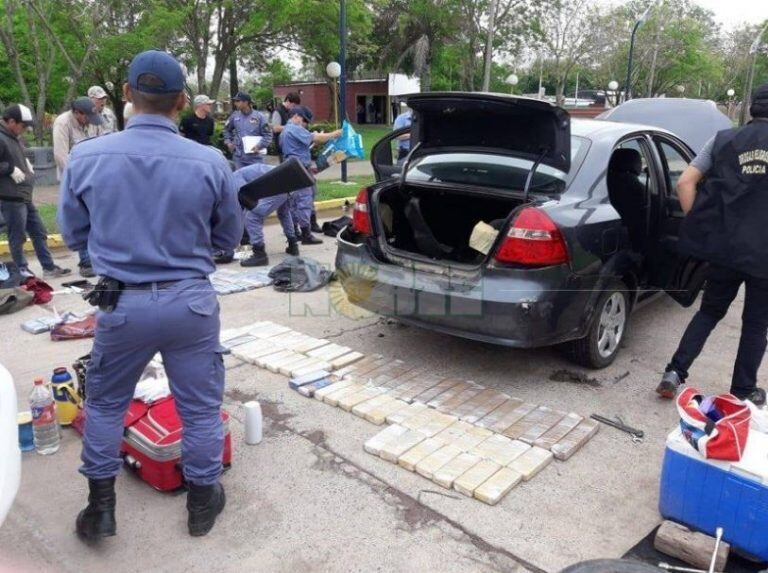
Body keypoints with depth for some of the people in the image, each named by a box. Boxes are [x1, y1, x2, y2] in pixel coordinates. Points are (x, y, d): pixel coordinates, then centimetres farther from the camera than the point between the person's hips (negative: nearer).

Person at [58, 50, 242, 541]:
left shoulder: (86, 158, -8)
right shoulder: (210, 163, -11)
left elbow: (74, 235, 6)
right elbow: (229, 237, 3)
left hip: (122, 303, 1)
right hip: (190, 302, 0)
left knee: (105, 404, 22)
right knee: (200, 407, 16)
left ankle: (101, 507, 32)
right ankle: (203, 501, 31)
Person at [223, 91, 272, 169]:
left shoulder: (259, 117, -5)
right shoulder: (234, 116, 5)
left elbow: (268, 134, -4)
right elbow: (227, 130, 22)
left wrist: (259, 146, -15)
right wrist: (228, 142, 9)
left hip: (255, 157, -3)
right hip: (238, 157, 3)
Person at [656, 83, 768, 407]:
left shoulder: (724, 140, 4)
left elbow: (684, 183, -1)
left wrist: (698, 227, 4)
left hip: (724, 249, 2)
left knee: (709, 312, 19)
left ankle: (675, 373, 11)